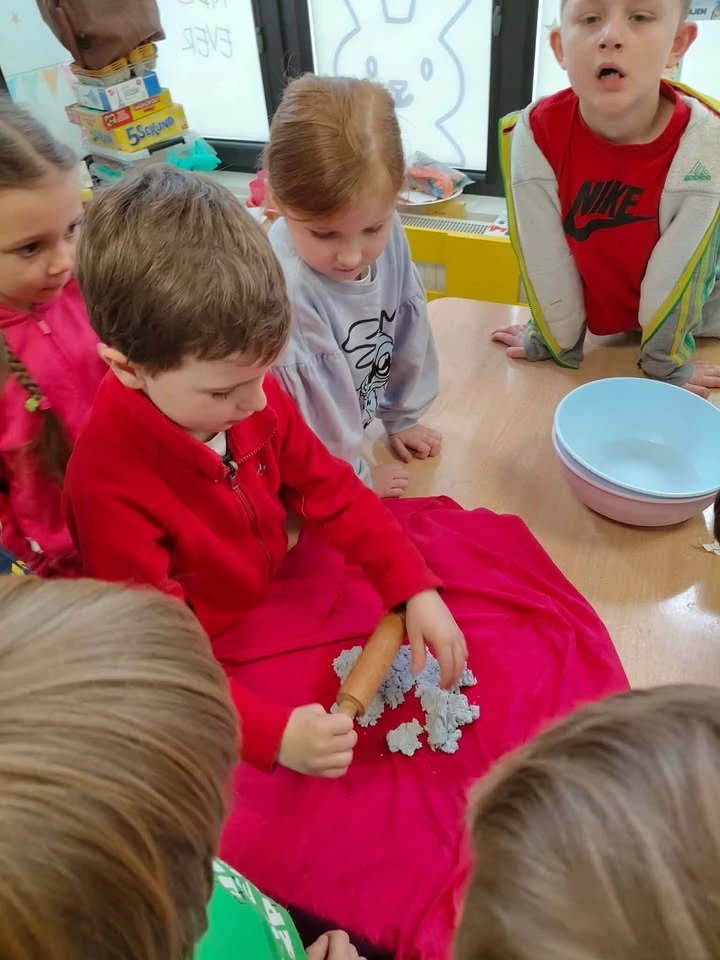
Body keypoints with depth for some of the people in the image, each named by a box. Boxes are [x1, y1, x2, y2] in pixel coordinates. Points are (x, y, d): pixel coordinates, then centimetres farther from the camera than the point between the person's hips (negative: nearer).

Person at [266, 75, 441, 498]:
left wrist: (402, 416, 10)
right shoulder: (283, 290, -36)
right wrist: (354, 480, -9)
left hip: (359, 437, 6)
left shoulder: (388, 236, -16)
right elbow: (311, 409, -24)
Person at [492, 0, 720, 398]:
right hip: (591, 325, 1)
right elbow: (544, 259, -17)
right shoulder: (534, 133, -25)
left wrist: (666, 361, -10)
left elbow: (677, 270, -20)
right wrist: (556, 342, -8)